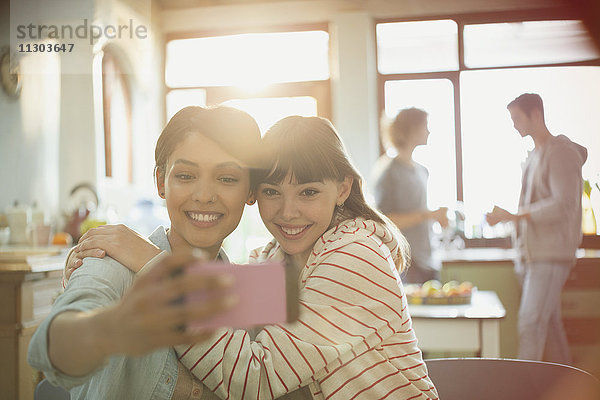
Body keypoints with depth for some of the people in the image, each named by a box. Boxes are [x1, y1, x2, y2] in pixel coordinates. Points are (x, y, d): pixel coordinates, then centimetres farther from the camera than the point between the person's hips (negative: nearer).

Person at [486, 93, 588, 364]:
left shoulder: (561, 153, -10)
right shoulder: (534, 156, 17)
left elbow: (564, 205, -20)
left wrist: (514, 216, -23)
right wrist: (504, 218, 10)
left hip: (551, 254, -8)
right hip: (531, 254, 8)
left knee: (531, 322, -12)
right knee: (549, 324, 14)